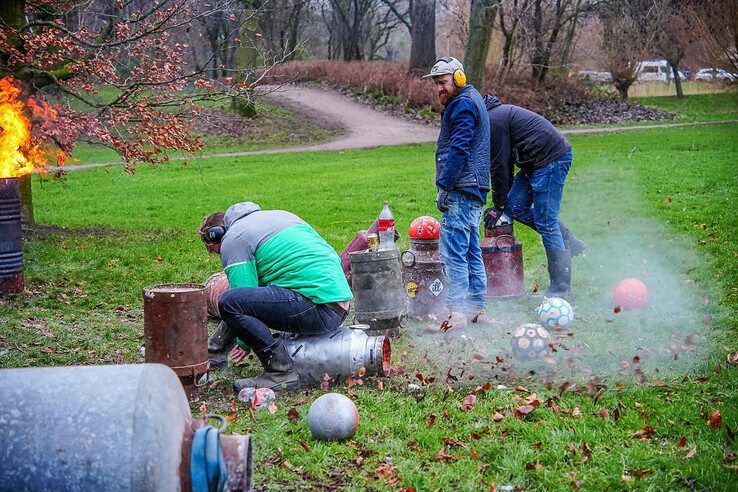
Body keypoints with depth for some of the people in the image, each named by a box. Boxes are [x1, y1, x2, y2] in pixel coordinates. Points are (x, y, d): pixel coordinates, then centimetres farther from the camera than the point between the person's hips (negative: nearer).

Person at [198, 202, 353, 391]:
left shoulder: (233, 240, 2)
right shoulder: (279, 214, 27)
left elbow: (242, 297, -3)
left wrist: (243, 344, 13)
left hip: (319, 308, -10)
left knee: (229, 302, -15)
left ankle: (281, 372, -12)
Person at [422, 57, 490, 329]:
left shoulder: (463, 105, -12)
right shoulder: (472, 99, 21)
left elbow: (458, 150, -19)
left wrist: (445, 186, -18)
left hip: (461, 191, -11)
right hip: (474, 191, 11)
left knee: (453, 251, -10)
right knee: (471, 250, 14)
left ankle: (458, 311, -10)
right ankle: (477, 307, 19)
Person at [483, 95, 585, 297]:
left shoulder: (493, 121, -15)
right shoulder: (497, 113, 17)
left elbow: (499, 166, -11)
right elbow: (503, 163, 21)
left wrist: (499, 206, -2)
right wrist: (505, 202, 21)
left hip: (551, 160, -10)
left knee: (545, 221, -6)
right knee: (515, 208, 9)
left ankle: (561, 286, 1)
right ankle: (569, 242, 17)